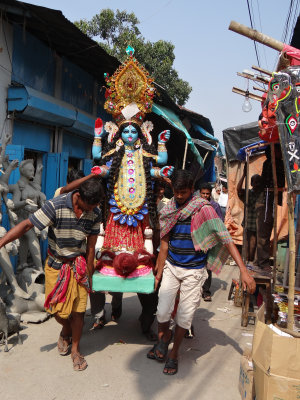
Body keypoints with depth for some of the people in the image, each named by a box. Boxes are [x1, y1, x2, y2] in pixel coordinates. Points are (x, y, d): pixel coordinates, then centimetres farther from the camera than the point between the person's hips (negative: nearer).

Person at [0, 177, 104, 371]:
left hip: (79, 265, 2)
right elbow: (26, 225, -20)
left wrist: (88, 274, 1)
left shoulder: (95, 213, -12)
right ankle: (66, 331, 41)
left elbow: (91, 246, -3)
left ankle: (75, 350, 26)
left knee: (79, 310, 3)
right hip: (56, 265, -1)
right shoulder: (56, 206, -23)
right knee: (56, 308, 5)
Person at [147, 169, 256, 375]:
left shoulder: (203, 209, -14)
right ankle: (164, 336, 33)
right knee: (162, 312, 1)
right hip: (171, 267, 3)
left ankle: (174, 353, 29)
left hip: (194, 271, -3)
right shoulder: (169, 210, 1)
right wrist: (159, 272, 9)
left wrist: (244, 271, -25)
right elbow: (164, 243, 8)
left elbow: (226, 239, -18)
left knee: (185, 316, 6)